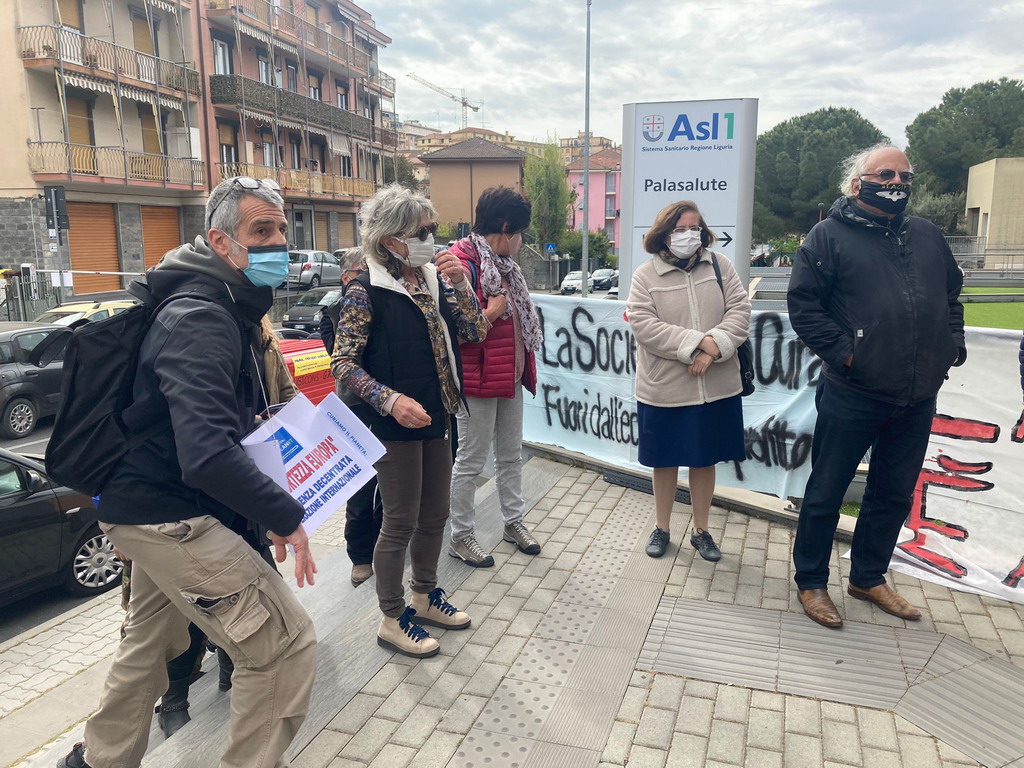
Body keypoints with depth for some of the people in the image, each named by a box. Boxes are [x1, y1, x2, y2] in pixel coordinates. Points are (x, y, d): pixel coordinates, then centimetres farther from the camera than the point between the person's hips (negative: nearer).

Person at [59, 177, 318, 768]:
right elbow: (208, 455, -37)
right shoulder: (200, 321, -25)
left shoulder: (232, 311, 9)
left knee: (152, 642, 28)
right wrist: (285, 517, -28)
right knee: (285, 643, -10)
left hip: (160, 509, 11)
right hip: (166, 515, -11)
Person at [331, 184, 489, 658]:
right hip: (394, 424, -7)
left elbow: (476, 332, 1)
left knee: (434, 515, 18)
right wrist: (391, 400, -25)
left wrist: (460, 283, -12)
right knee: (401, 522, 4)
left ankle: (425, 595, 39)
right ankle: (392, 620, 22)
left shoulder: (435, 280, 5)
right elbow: (344, 364, -14)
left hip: (437, 418, 7)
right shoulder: (366, 291, -13)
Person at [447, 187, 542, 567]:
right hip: (478, 377, -9)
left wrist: (525, 364, 14)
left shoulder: (502, 261, 12)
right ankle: (460, 536, 18)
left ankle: (513, 521, 35)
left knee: (511, 454, 19)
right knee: (470, 460, 4)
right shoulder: (462, 261, -18)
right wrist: (493, 310, -17)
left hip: (511, 374, 9)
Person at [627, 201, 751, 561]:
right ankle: (661, 528, 31)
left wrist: (715, 347, -19)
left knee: (705, 459, 14)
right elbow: (643, 325, -15)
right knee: (665, 460, 13)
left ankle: (701, 531, 31)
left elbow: (739, 309, -3)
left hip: (716, 387, 2)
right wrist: (697, 342, -21)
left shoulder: (719, 265, 3)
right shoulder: (646, 274, -4)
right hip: (664, 388, -2)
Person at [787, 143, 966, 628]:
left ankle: (868, 578, 35)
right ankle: (811, 582, 22)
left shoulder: (928, 237, 13)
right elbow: (803, 303, -11)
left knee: (894, 495, 17)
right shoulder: (830, 236, -6)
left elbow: (952, 293, 23)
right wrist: (842, 351, -17)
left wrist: (953, 343, 10)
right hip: (852, 396, -6)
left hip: (917, 398, 7)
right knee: (826, 492, 5)